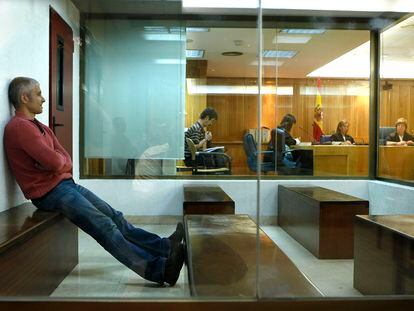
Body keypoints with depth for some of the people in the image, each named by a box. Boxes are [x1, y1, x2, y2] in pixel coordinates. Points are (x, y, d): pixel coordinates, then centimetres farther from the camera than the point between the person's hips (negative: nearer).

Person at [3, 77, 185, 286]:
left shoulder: (41, 127, 18)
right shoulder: (19, 126, -12)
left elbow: (67, 162, 12)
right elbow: (54, 161, -21)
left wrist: (56, 161, -9)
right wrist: (60, 159, 1)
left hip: (67, 184, 9)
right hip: (50, 193, -9)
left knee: (115, 216, 3)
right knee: (104, 226, -18)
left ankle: (164, 247, 5)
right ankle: (157, 269, -22)